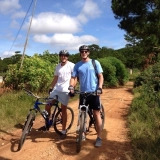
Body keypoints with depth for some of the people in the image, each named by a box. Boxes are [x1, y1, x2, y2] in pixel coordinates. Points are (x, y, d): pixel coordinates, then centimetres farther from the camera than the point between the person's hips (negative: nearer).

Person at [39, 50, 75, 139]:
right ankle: (47, 125, 24)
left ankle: (63, 131, 14)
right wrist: (51, 87, 14)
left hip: (65, 90, -5)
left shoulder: (71, 65, -6)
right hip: (56, 89, 6)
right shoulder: (58, 66, 12)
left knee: (63, 110, 1)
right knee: (47, 106, 4)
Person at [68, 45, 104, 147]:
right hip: (83, 93, 3)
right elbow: (73, 77, 3)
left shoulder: (95, 63, 0)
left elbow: (101, 76, -1)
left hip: (94, 92, -3)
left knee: (96, 114, -1)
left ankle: (99, 137, 7)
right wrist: (71, 87, -15)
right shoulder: (77, 65, 6)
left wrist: (100, 87, -15)